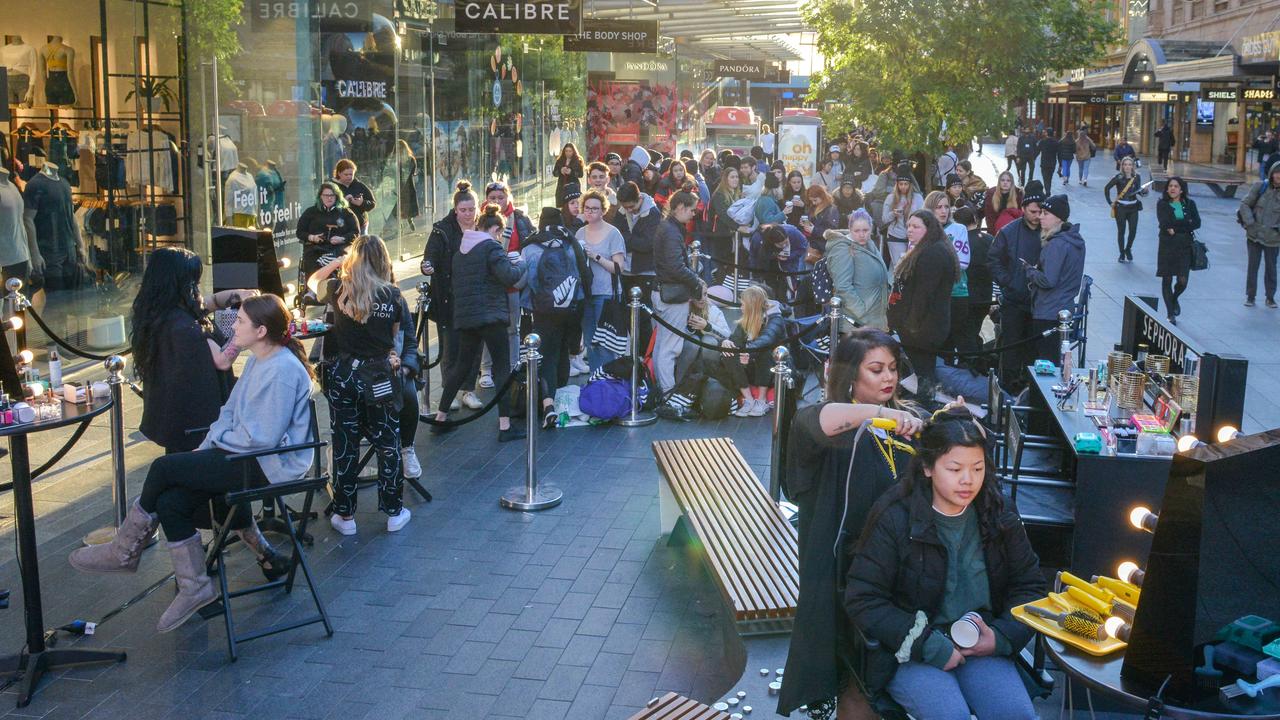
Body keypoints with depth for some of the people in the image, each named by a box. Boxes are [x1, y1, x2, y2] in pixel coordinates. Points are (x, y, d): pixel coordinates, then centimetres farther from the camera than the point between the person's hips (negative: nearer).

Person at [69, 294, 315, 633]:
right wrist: (207, 444, 3)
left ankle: (124, 552, 9)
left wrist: (217, 437, -7)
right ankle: (194, 586, 4)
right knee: (170, 501, -7)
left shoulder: (283, 370, -21)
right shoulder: (257, 361, 12)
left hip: (270, 465, -9)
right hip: (250, 454, 10)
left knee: (164, 468, -12)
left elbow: (262, 437, -23)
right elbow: (231, 411, 19)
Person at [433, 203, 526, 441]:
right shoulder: (491, 247, -9)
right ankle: (505, 426, -4)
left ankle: (440, 417, 19)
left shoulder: (461, 248, 14)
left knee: (462, 364, 18)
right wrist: (519, 263, 2)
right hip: (490, 315, -7)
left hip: (464, 315, 7)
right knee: (501, 367, -1)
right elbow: (509, 277, -19)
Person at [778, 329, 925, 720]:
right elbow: (815, 421, -33)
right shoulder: (837, 426, -9)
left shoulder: (906, 418, 9)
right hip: (846, 567, -5)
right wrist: (879, 412, -46)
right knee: (861, 676, 0)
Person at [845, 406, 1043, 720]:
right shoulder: (894, 518, -9)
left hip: (981, 647, 4)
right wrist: (929, 645, -18)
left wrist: (1002, 636, -5)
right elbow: (863, 601, -11)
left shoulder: (998, 518, 4)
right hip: (909, 652, -3)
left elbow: (1030, 585, 14)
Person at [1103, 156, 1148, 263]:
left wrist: (1144, 191, -13)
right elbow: (1106, 188, -4)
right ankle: (1122, 254, 16)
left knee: (1133, 231, 0)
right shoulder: (1119, 177, -9)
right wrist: (1110, 202, -5)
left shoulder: (1137, 177, 0)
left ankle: (1128, 249, 26)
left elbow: (1138, 191, 9)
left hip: (1133, 207, 2)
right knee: (1121, 231, 3)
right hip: (1121, 208, -2)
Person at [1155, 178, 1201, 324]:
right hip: (1167, 245, -1)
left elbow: (1197, 223, -4)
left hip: (1185, 246, 1)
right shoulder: (1162, 204, 1)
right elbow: (1164, 223, -13)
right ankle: (1170, 314, 12)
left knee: (1182, 280, -6)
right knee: (1167, 280, 2)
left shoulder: (1189, 204, 7)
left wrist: (1175, 228, -12)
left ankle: (1174, 299, 29)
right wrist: (1186, 222, -13)